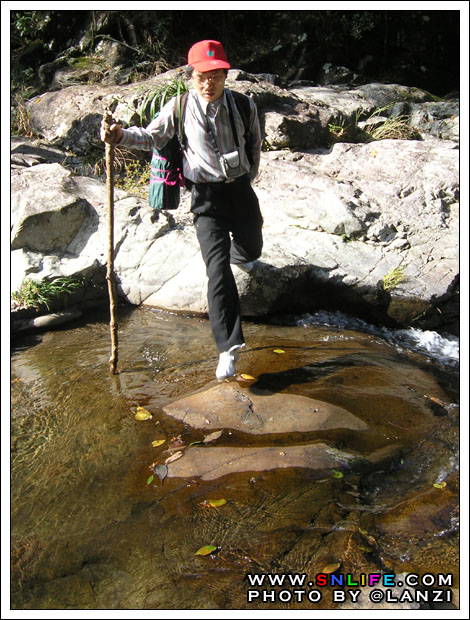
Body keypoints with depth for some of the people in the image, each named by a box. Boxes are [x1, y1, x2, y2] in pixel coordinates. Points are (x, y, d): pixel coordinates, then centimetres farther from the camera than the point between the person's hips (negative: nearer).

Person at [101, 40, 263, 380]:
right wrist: (121, 135, -12)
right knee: (218, 268, -13)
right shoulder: (181, 106, -6)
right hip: (206, 195, -3)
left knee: (252, 247, 23)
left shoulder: (244, 105, -2)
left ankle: (241, 255, 67)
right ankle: (229, 346, -10)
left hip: (240, 187, 3)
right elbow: (153, 137, 4)